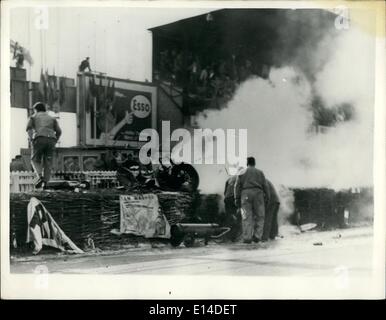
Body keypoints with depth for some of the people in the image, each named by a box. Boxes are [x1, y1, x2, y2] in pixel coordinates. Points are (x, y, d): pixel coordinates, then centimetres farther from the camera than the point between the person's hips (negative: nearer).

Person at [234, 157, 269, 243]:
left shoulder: (241, 172, 12)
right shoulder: (260, 172, 15)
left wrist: (237, 199, 3)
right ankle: (257, 236, -1)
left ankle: (247, 238, -6)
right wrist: (266, 197, 14)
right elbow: (265, 186, 9)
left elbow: (237, 186, 4)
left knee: (247, 217, -1)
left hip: (246, 194, 0)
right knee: (259, 216, 8)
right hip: (258, 194, 0)